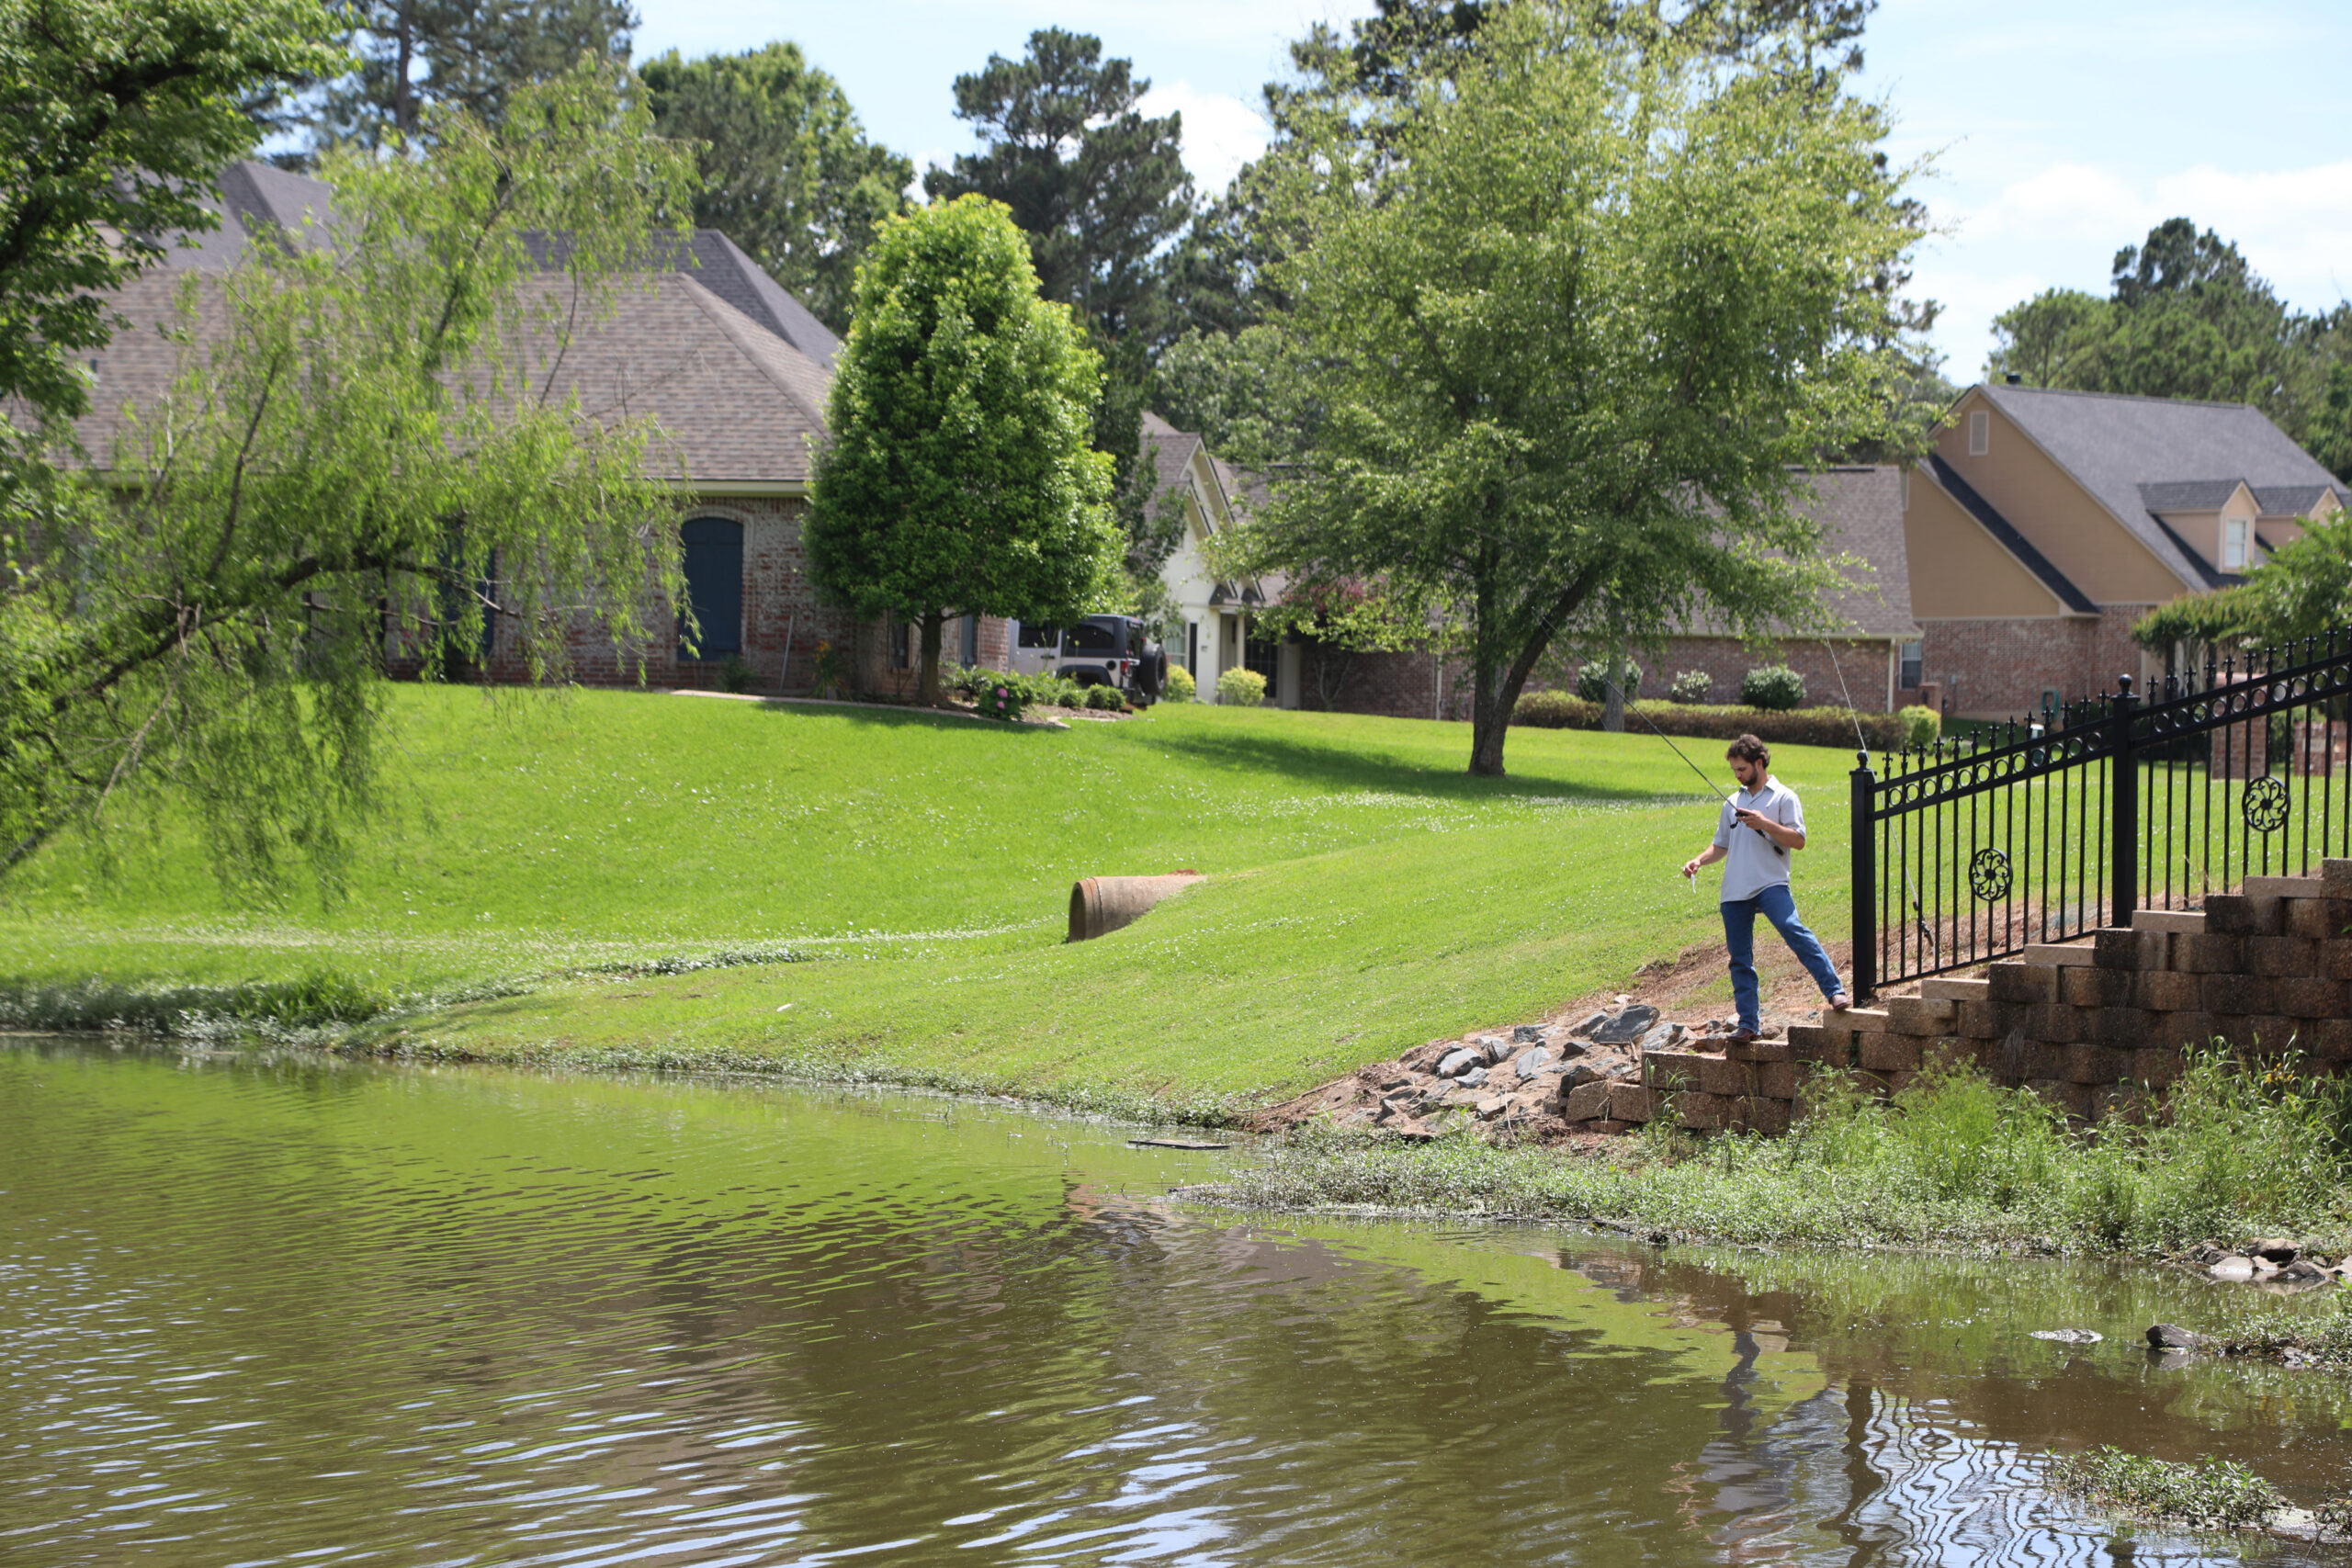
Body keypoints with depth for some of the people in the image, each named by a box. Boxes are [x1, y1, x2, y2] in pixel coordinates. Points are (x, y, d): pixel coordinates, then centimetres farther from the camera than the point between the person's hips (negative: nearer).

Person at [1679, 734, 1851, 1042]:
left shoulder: (1783, 798, 3)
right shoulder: (1733, 803, 21)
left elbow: (1798, 840, -5)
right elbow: (1721, 846, 26)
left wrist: (1765, 824, -15)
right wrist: (1698, 860, 8)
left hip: (1770, 884, -6)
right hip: (1735, 890, 6)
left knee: (1793, 931, -27)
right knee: (1740, 958, 4)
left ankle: (1835, 992, -29)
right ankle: (1749, 1024, 9)